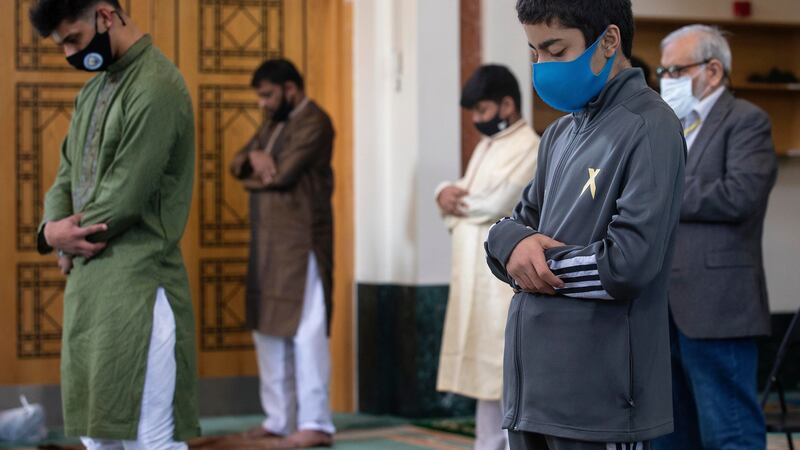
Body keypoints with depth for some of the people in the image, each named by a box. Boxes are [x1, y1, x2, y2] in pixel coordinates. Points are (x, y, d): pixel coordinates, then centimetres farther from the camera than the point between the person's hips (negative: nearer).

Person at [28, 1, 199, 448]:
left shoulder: (156, 88, -13)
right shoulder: (93, 91, 17)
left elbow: (124, 197, -17)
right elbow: (67, 177, 16)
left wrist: (61, 234, -3)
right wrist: (54, 227, -5)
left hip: (136, 285, -9)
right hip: (87, 281, 9)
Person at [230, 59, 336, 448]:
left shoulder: (313, 122, -9)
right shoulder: (274, 123, 20)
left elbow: (283, 173, -18)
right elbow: (237, 164, 13)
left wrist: (254, 174, 2)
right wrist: (254, 157, -10)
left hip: (300, 239, -10)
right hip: (267, 240, 10)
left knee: (304, 329, -10)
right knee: (268, 327, 11)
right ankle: (278, 418, 18)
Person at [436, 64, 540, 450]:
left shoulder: (529, 148, -10)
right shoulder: (487, 146, 18)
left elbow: (496, 203, -19)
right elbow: (462, 192, 17)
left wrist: (454, 201, -1)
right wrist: (448, 192, -7)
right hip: (477, 280, 9)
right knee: (486, 372, 13)